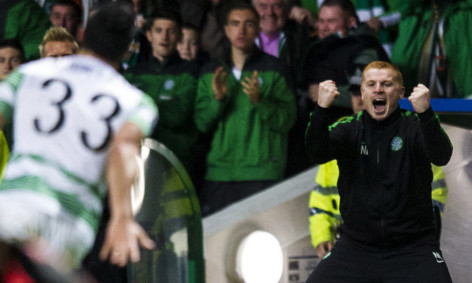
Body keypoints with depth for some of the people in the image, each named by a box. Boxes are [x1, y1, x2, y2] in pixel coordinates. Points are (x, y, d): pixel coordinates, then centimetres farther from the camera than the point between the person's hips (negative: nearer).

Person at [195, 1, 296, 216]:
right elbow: (202, 124, 8)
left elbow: (286, 121, -3)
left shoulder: (273, 69, 5)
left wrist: (259, 101, -18)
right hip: (218, 174, 3)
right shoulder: (210, 73, 16)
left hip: (261, 174, -3)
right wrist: (217, 99, -10)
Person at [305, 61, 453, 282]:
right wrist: (321, 109, -30)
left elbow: (441, 156, -20)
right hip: (356, 246, 2)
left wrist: (426, 113, -38)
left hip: (412, 247, -2)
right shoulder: (349, 129, 4)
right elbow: (317, 153, -13)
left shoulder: (415, 127, -2)